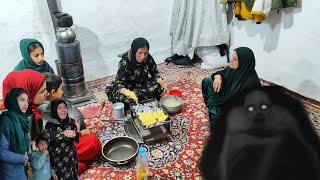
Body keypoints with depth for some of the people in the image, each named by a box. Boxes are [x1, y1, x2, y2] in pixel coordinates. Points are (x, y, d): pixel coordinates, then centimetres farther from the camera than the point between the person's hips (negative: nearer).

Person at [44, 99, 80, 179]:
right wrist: (64, 133, -34)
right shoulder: (50, 123, -7)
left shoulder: (71, 122, -1)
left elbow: (76, 140, 0)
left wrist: (78, 128, -17)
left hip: (71, 156, 2)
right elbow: (46, 134, -28)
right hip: (56, 157, -2)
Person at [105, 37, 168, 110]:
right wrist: (128, 93, -56)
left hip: (143, 84, 4)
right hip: (127, 87, -4)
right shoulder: (125, 62, -30)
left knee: (159, 86, -24)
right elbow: (119, 84, -35)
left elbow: (155, 73, -4)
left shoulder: (148, 58, -18)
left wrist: (160, 81, -28)